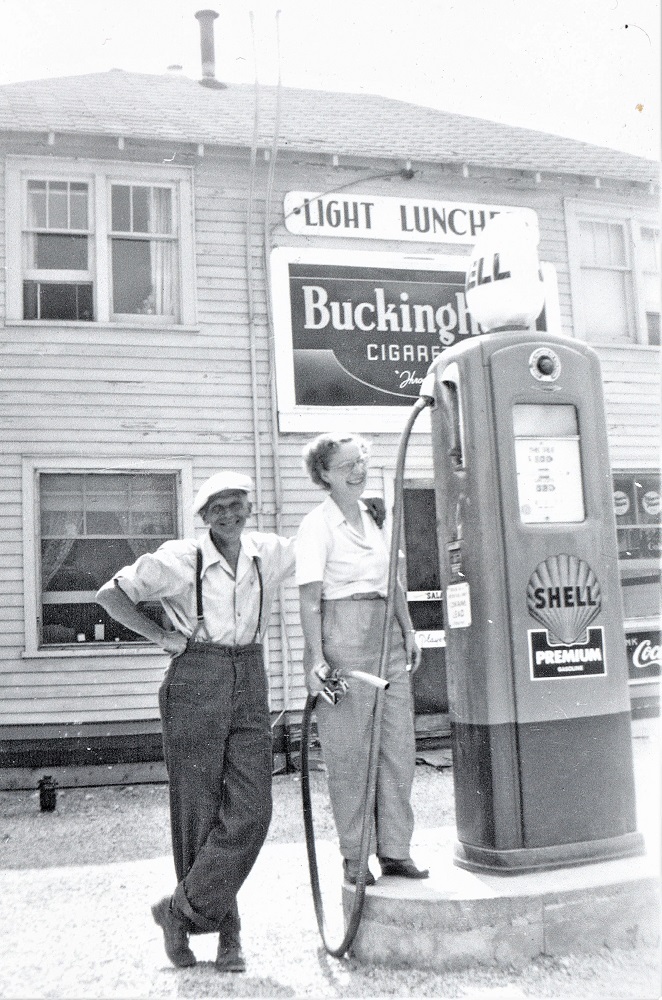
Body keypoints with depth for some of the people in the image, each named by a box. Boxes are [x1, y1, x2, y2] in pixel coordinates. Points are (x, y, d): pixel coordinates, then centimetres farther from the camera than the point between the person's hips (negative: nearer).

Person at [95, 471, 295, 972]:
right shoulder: (179, 558, -6)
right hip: (196, 684, -3)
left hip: (250, 684, 4)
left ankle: (182, 911, 12)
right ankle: (226, 933, 20)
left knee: (251, 810, -4)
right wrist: (161, 635, -5)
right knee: (201, 812, 3)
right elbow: (111, 593, 1)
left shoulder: (269, 552, 5)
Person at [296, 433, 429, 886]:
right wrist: (316, 657, -17)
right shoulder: (317, 525, -5)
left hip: (386, 632, 7)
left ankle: (396, 849, 17)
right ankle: (355, 856, 13)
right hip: (343, 632, -6)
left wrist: (408, 631, 15)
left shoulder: (376, 516, 15)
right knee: (349, 749, 0)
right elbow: (310, 598, -10)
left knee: (399, 742, 6)